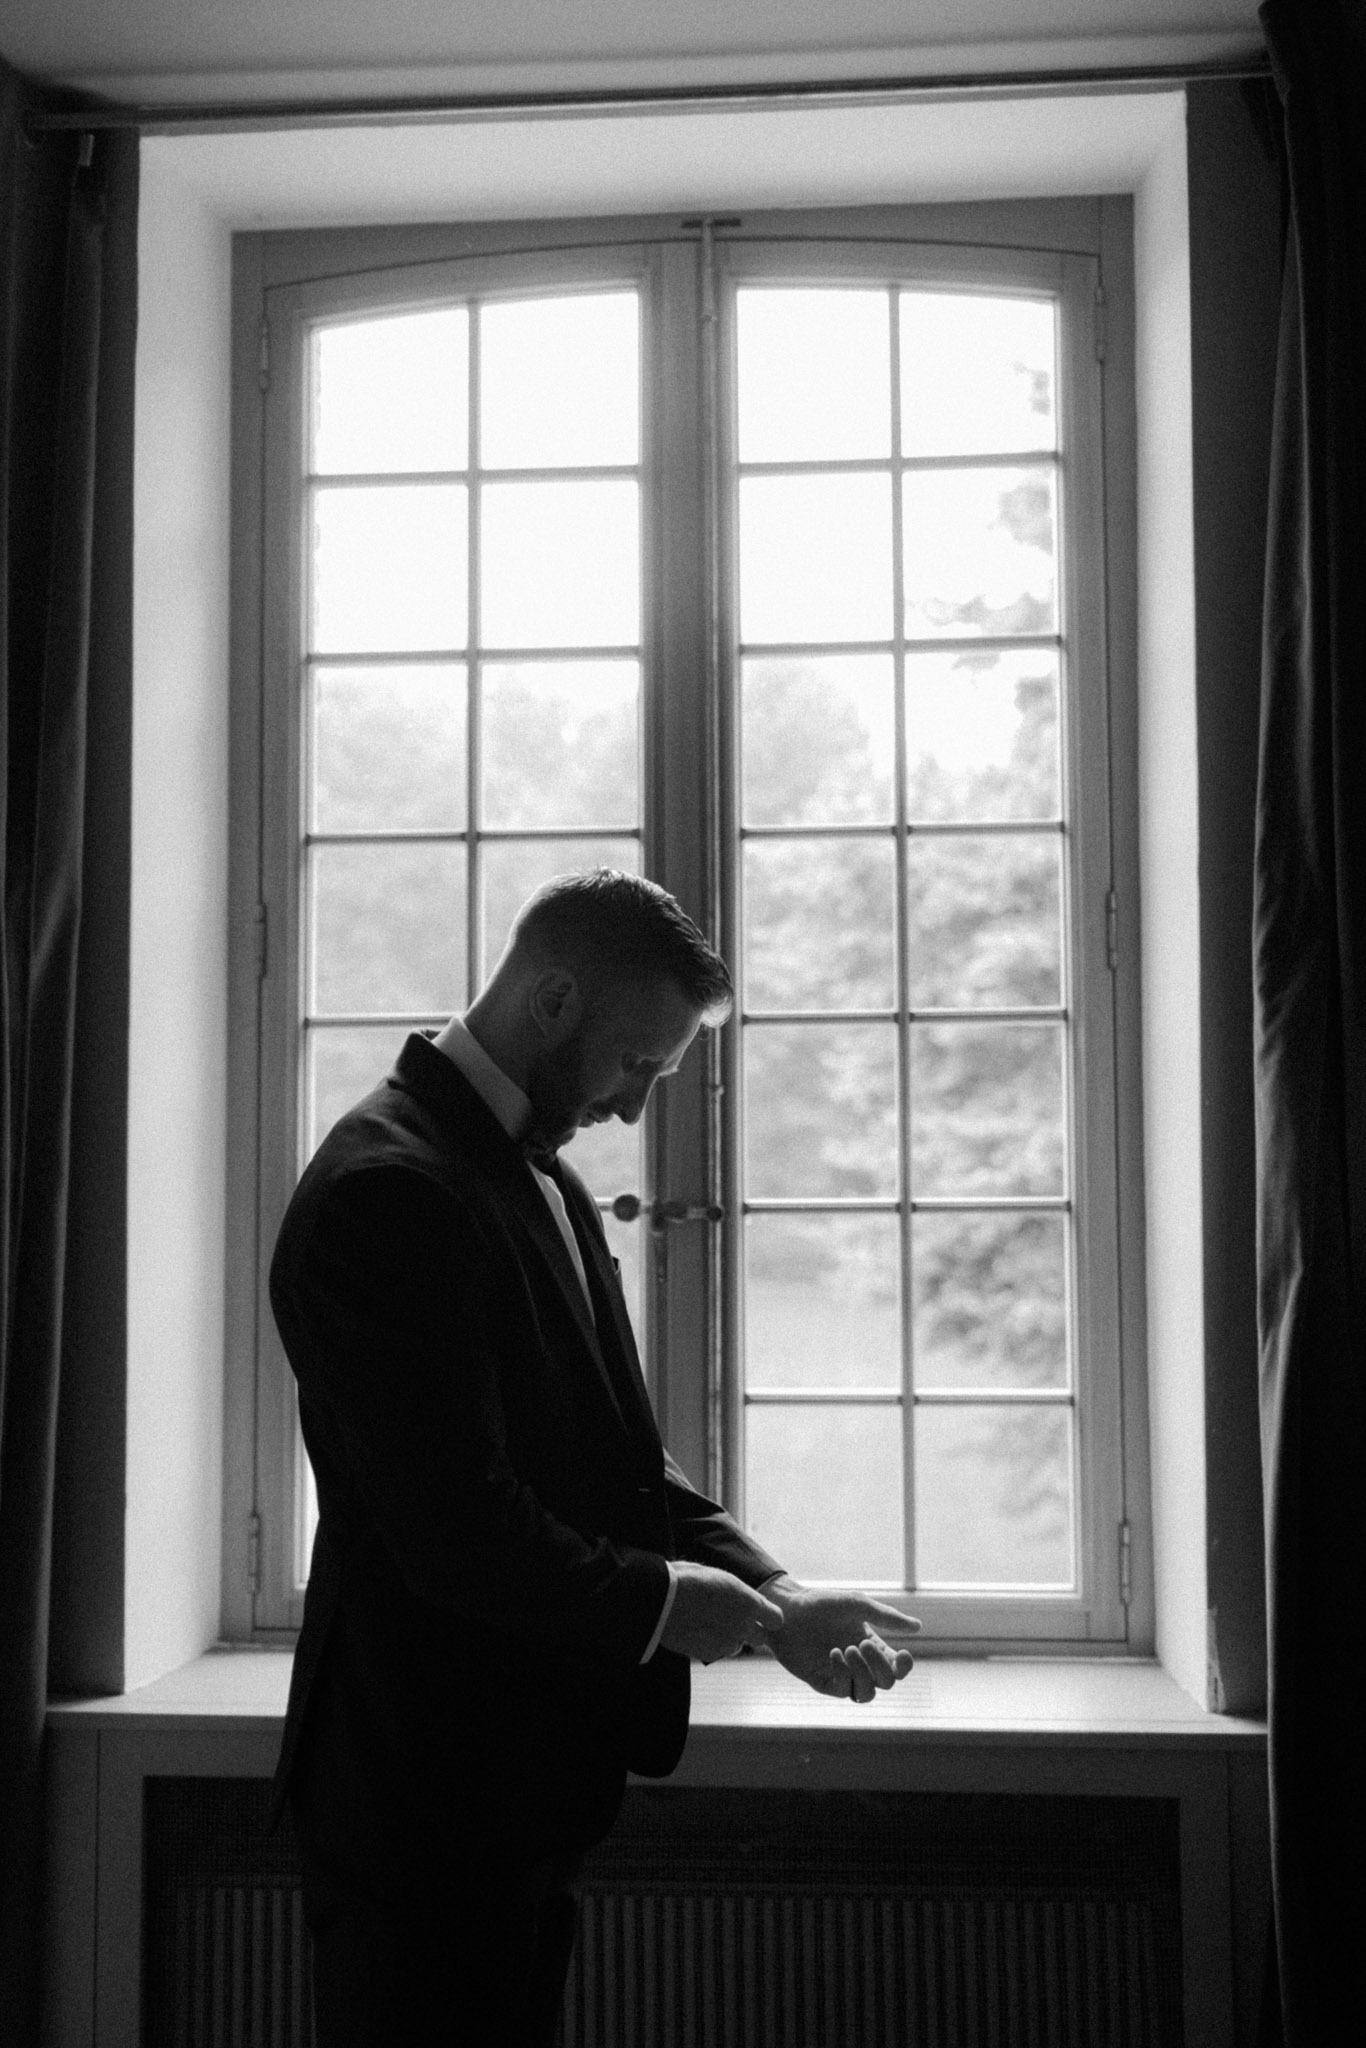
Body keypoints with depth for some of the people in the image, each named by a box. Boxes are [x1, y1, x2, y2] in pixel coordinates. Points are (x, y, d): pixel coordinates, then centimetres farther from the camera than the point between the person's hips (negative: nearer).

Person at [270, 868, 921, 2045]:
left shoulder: (543, 1182, 12)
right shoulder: (389, 1191, -20)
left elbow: (613, 1458, 14)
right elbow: (456, 1531, -25)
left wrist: (772, 1599, 1)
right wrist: (659, 1601, -12)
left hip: (524, 1778, 9)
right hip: (427, 1785, -9)